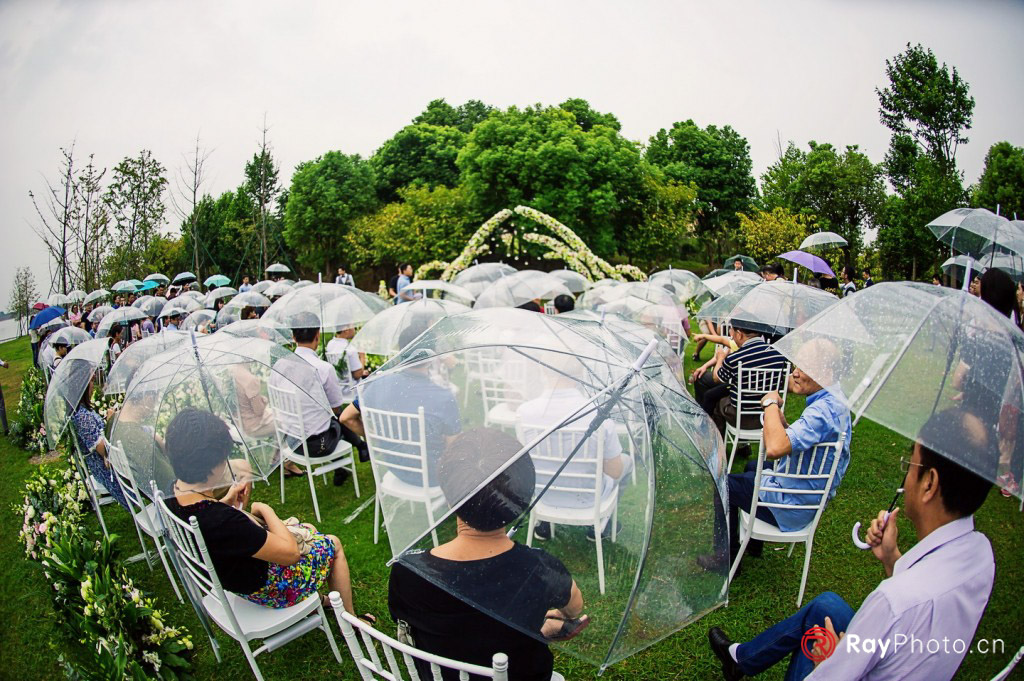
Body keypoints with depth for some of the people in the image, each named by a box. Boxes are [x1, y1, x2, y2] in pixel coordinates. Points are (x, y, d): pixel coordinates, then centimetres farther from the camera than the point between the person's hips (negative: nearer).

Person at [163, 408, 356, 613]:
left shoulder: (175, 493, -16)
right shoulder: (221, 520, -42)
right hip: (261, 587, -8)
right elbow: (291, 552, -31)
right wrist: (266, 510, -17)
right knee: (333, 545, 14)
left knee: (309, 530, 26)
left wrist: (226, 502, -7)